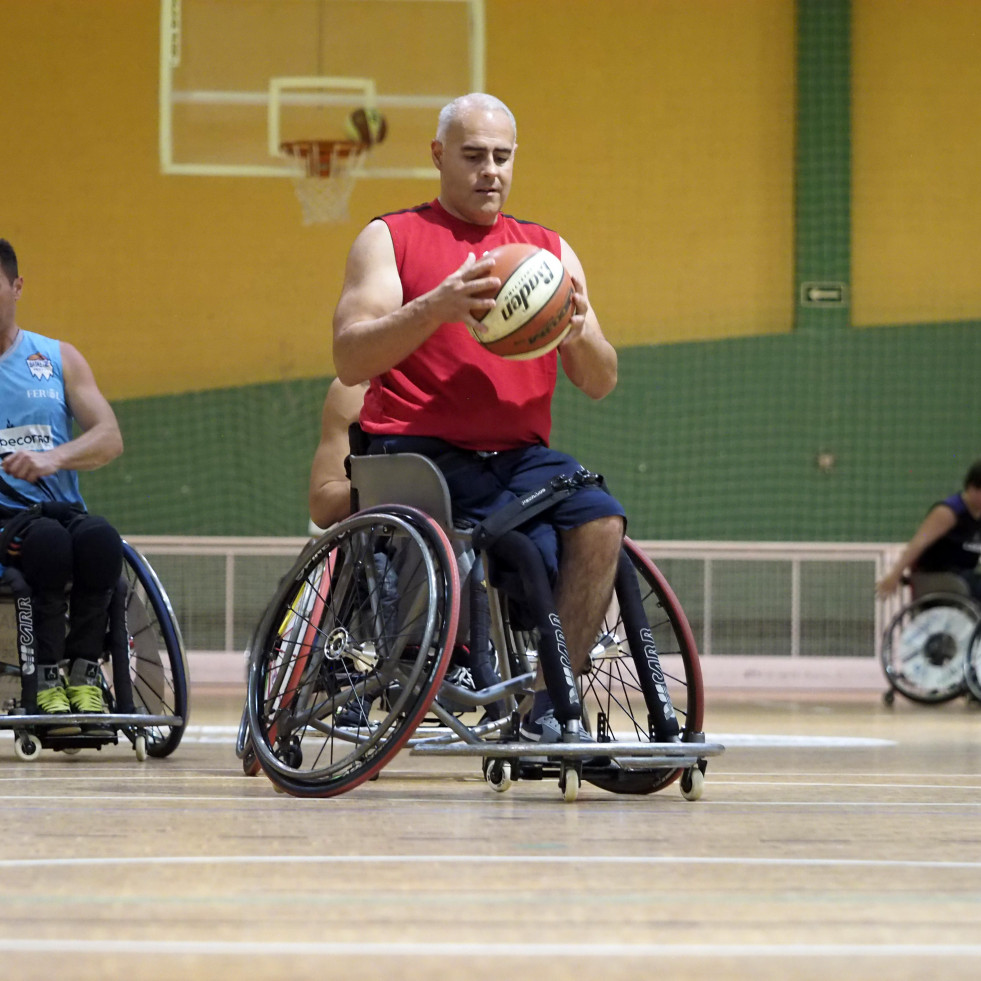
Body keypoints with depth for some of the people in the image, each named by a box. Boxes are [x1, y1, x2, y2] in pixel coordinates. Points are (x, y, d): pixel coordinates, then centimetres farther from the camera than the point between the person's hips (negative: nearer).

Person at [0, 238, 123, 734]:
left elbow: (109, 438, 4)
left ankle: (83, 670, -23)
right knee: (48, 540, -37)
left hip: (59, 509, 2)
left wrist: (54, 457, -18)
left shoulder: (59, 359, 15)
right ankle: (49, 678, -29)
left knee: (98, 539, -33)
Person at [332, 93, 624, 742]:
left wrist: (581, 333, -11)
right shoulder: (391, 239, 8)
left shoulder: (549, 250, 18)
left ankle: (547, 705, -22)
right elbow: (351, 361, -6)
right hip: (419, 455, -4)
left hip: (521, 455, 4)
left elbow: (599, 384, 13)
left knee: (599, 519, -28)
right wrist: (438, 306, -21)